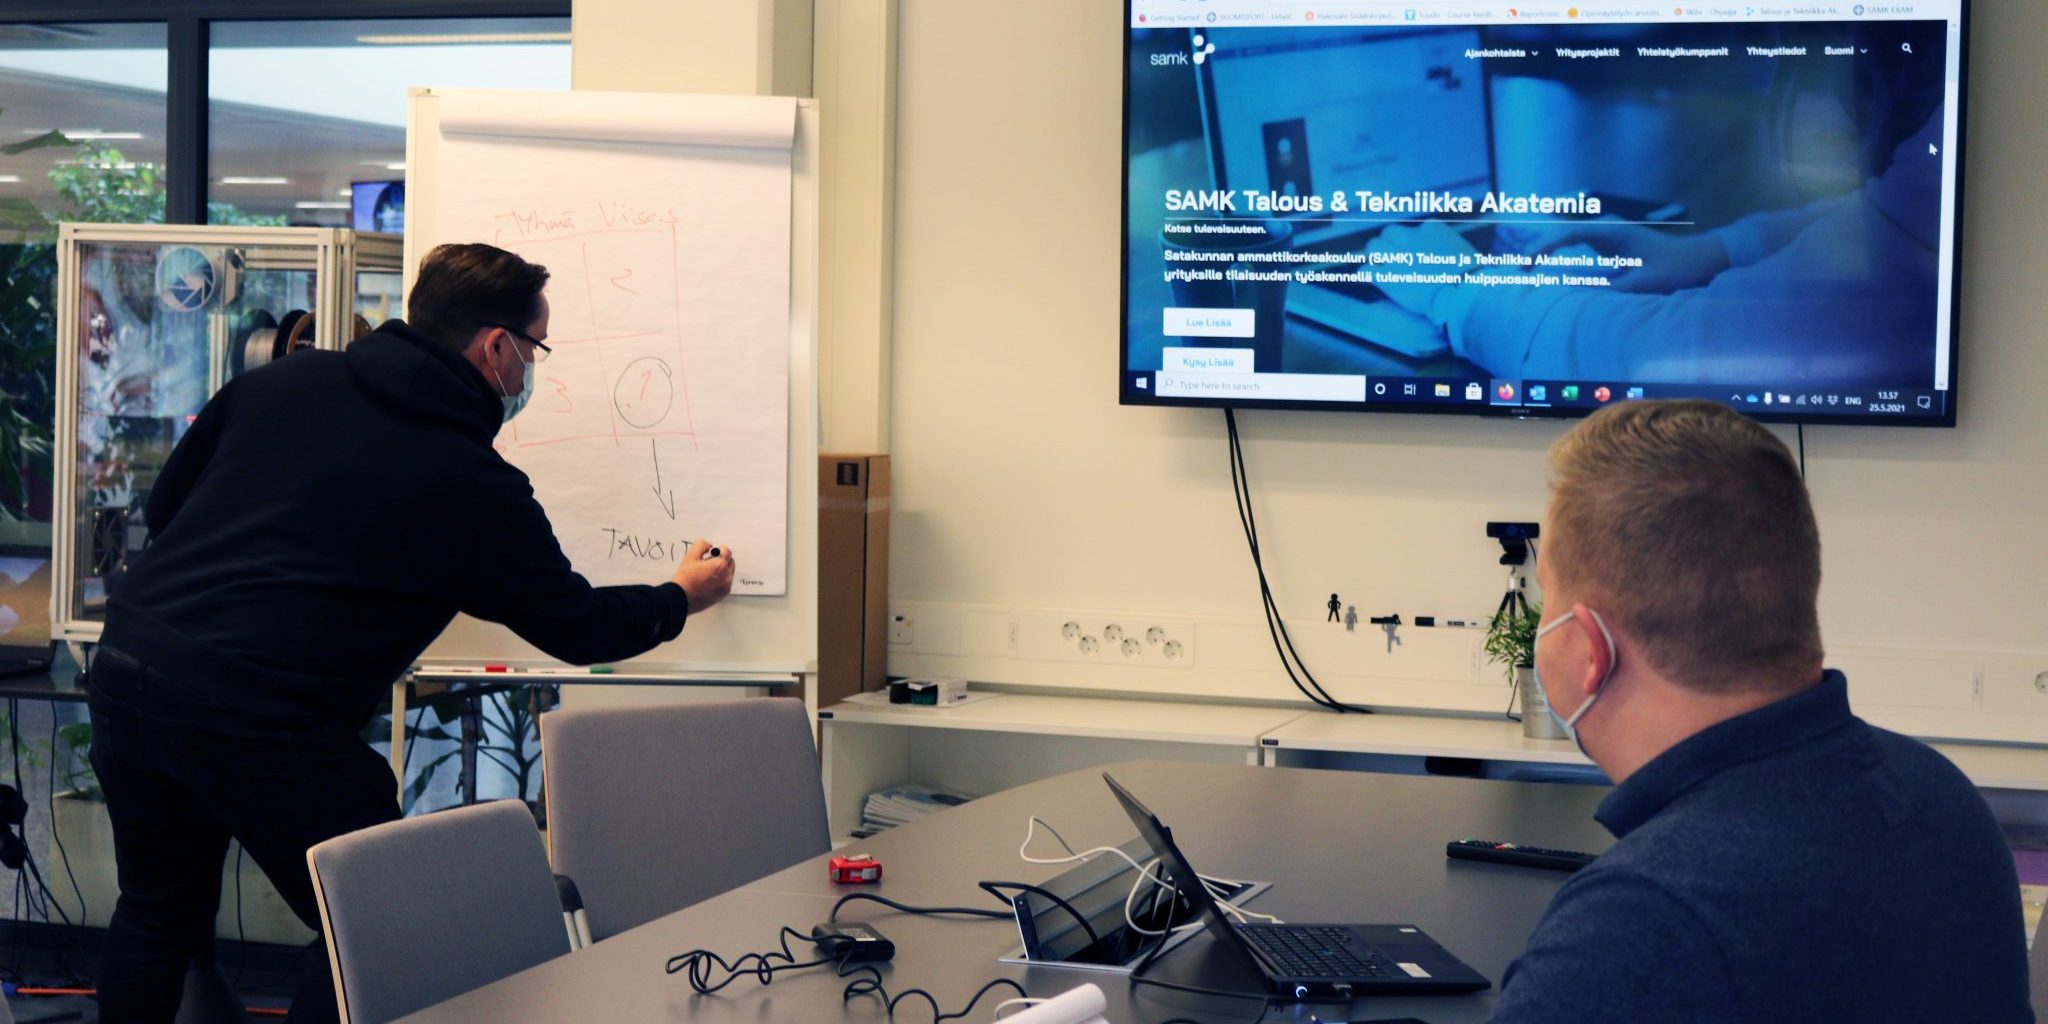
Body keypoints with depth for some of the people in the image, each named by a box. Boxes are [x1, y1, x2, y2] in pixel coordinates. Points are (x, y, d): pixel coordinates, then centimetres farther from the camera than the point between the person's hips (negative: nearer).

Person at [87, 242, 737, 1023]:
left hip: (126, 666, 7)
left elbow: (164, 505, 18)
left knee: (159, 910, 26)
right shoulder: (475, 487, -2)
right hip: (261, 721, -6)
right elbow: (577, 628, 10)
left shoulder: (284, 381, 11)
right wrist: (680, 599, 28)